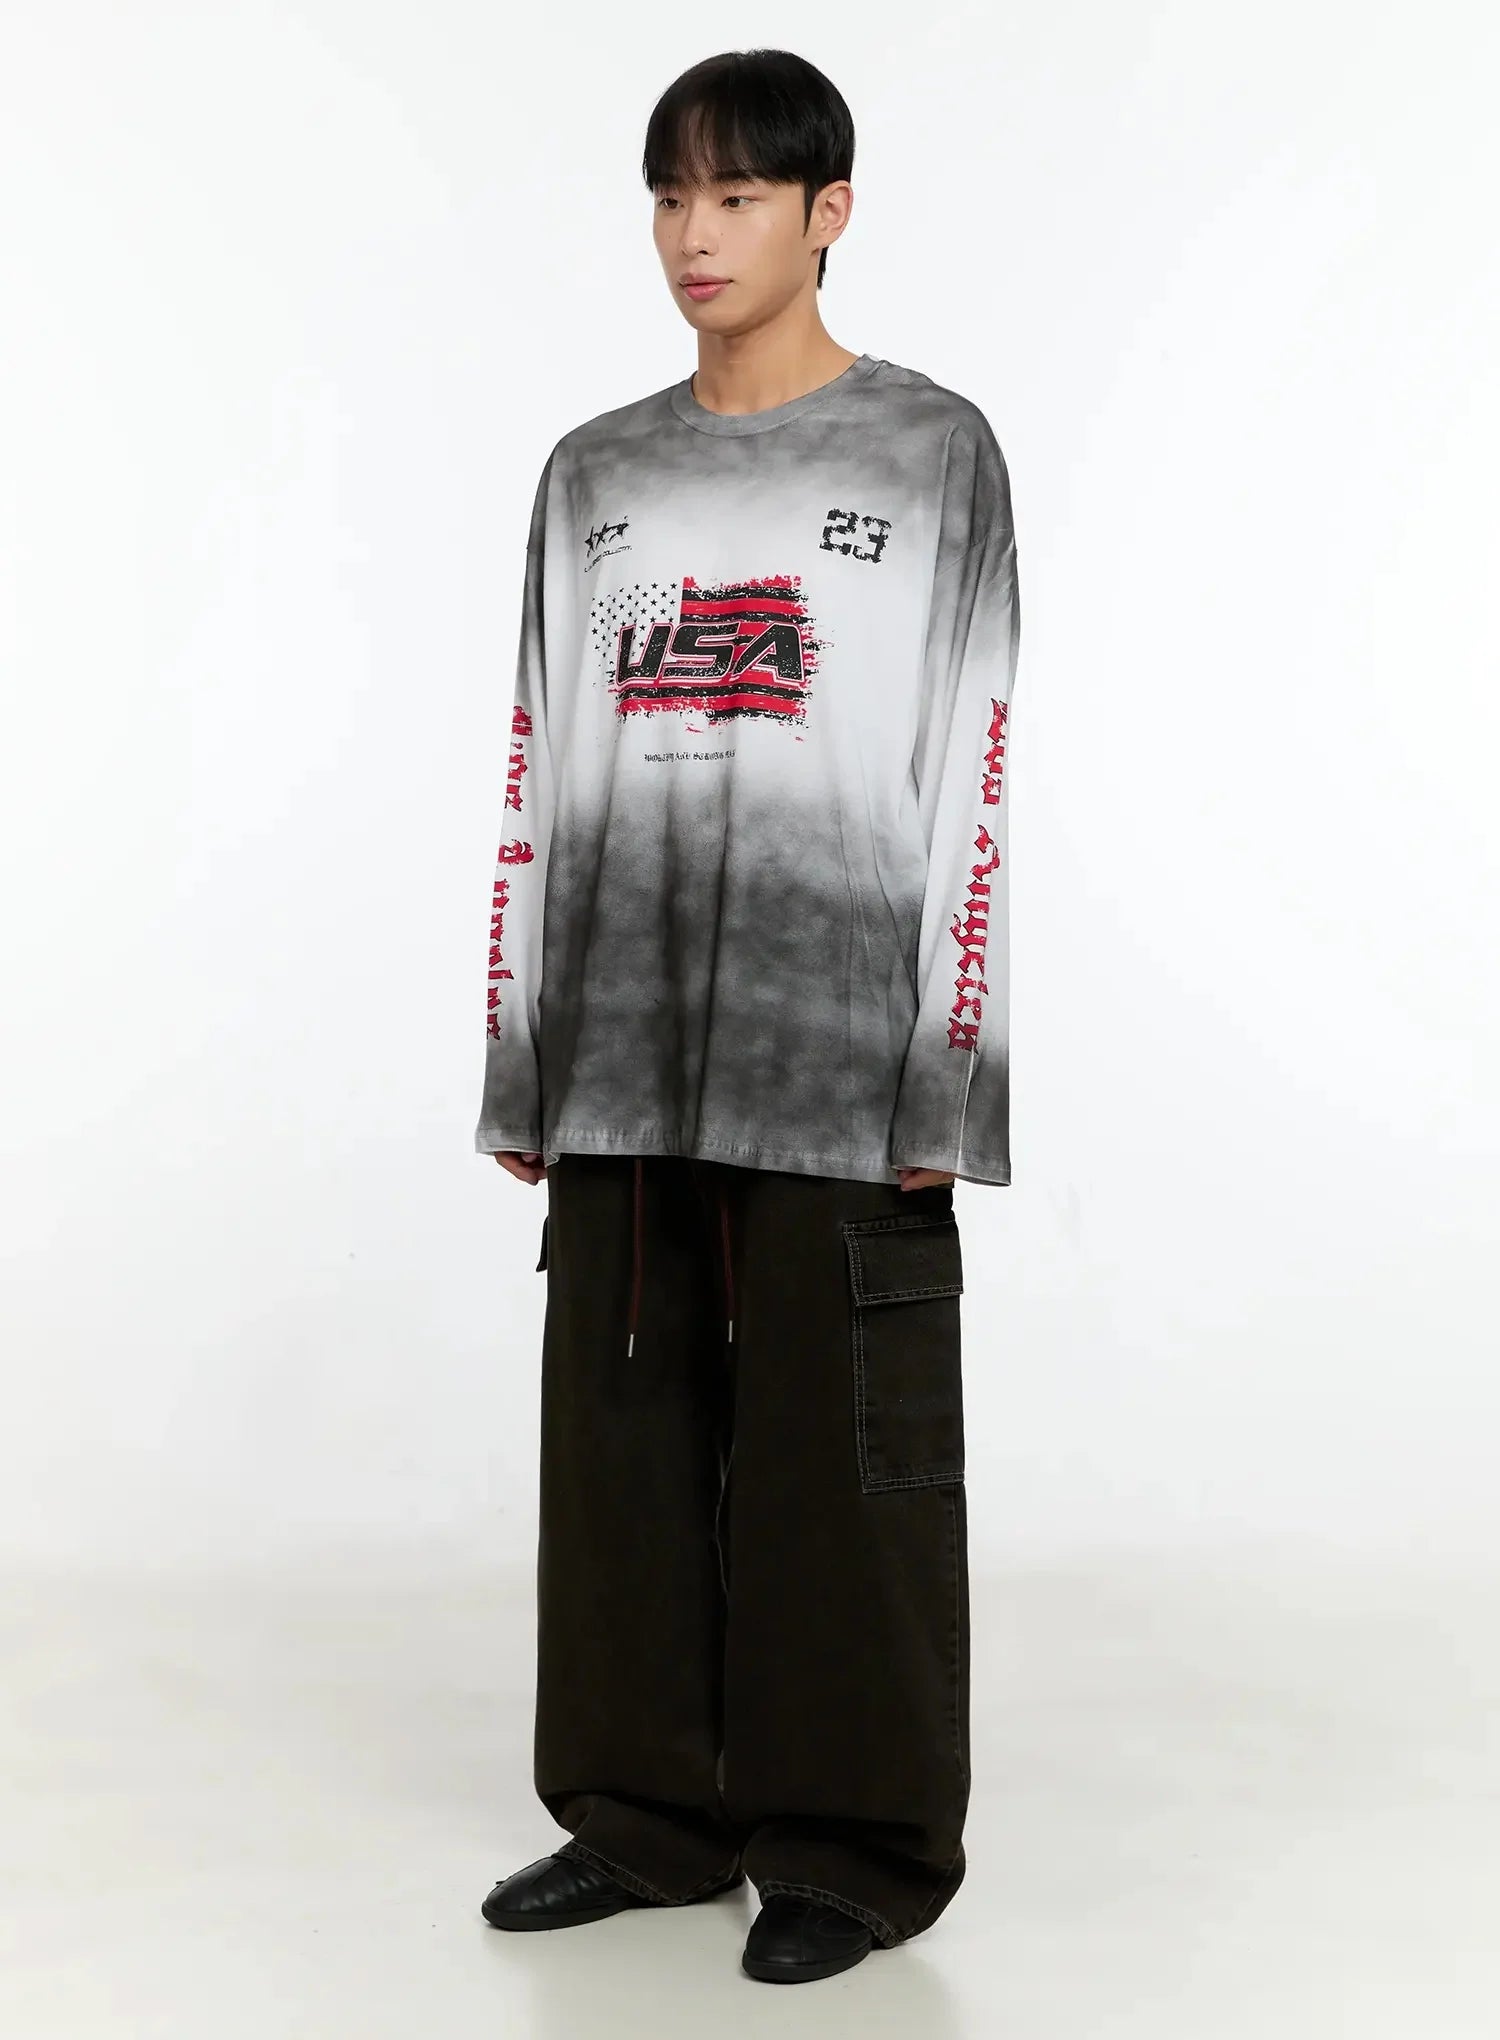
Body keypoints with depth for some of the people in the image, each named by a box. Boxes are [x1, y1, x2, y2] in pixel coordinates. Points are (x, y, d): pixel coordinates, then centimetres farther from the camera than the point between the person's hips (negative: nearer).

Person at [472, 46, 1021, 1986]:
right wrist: (519, 1057, 9)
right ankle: (650, 1810, 23)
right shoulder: (593, 475, 13)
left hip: (832, 1034, -4)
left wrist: (943, 1068, -9)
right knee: (627, 1428, 8)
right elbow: (538, 774, 13)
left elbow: (971, 776, -3)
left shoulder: (933, 449, 3)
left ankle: (857, 1843, 16)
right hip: (626, 1040, 4)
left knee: (841, 1444, 1)